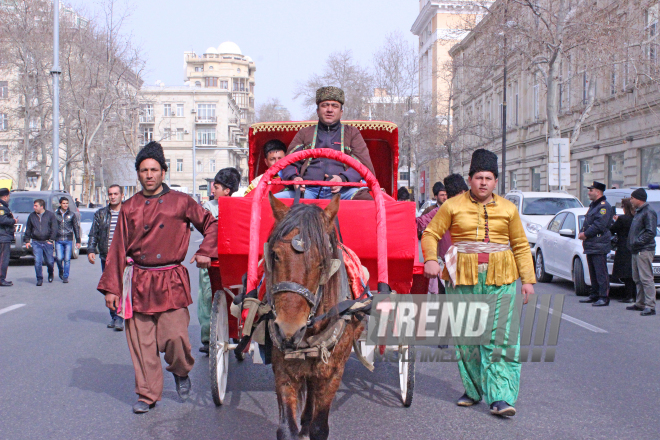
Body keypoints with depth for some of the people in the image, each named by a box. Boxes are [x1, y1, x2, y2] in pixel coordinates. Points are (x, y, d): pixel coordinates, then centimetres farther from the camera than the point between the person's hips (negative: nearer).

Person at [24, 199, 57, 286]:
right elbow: (28, 230, 16)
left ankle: (50, 274, 32)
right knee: (38, 261, -9)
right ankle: (39, 279, -1)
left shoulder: (50, 215, 3)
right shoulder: (31, 216, 11)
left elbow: (54, 229, 0)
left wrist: (51, 239, -8)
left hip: (47, 242, -2)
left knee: (49, 261, 4)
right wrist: (27, 241, 10)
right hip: (36, 243, 2)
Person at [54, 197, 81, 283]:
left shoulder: (72, 215, 6)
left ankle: (65, 277, 9)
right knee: (59, 258, -8)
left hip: (68, 240, 0)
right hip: (58, 240, 0)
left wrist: (78, 241, 6)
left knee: (67, 259, -1)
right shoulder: (55, 215, 6)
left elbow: (76, 228, 10)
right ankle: (60, 270, 22)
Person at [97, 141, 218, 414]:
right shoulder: (129, 208, 8)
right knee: (141, 342, 3)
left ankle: (181, 373, 21)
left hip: (171, 281, -2)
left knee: (175, 336, -10)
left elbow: (211, 225, 14)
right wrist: (111, 287, 5)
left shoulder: (181, 202, 3)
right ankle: (147, 395, 16)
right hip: (138, 282, 2)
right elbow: (118, 249, 8)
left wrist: (205, 252, 1)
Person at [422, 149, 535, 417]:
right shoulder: (453, 206, 4)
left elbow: (521, 246, 13)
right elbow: (431, 234, 6)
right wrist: (430, 259, -12)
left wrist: (528, 279, 7)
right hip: (462, 277, 0)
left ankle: (500, 397, -9)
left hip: (501, 279, 0)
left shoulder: (508, 209, 9)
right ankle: (474, 389, 21)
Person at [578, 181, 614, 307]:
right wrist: (582, 233, 5)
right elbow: (587, 223, 24)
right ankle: (594, 295, 21)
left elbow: (599, 225, -20)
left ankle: (604, 297, -8)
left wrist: (586, 234, -14)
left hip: (599, 247, -10)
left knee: (601, 273, -9)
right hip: (590, 246, 10)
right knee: (593, 273, 14)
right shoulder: (593, 205, 21)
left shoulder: (604, 206, -10)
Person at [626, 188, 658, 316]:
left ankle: (650, 306, -12)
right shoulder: (638, 212, 19)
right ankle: (640, 303, 22)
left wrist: (638, 242, -19)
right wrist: (633, 243, 13)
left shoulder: (648, 213, -12)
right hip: (636, 251, 10)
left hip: (644, 251, -10)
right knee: (637, 279, 14)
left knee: (646, 278, -11)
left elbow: (651, 232, -18)